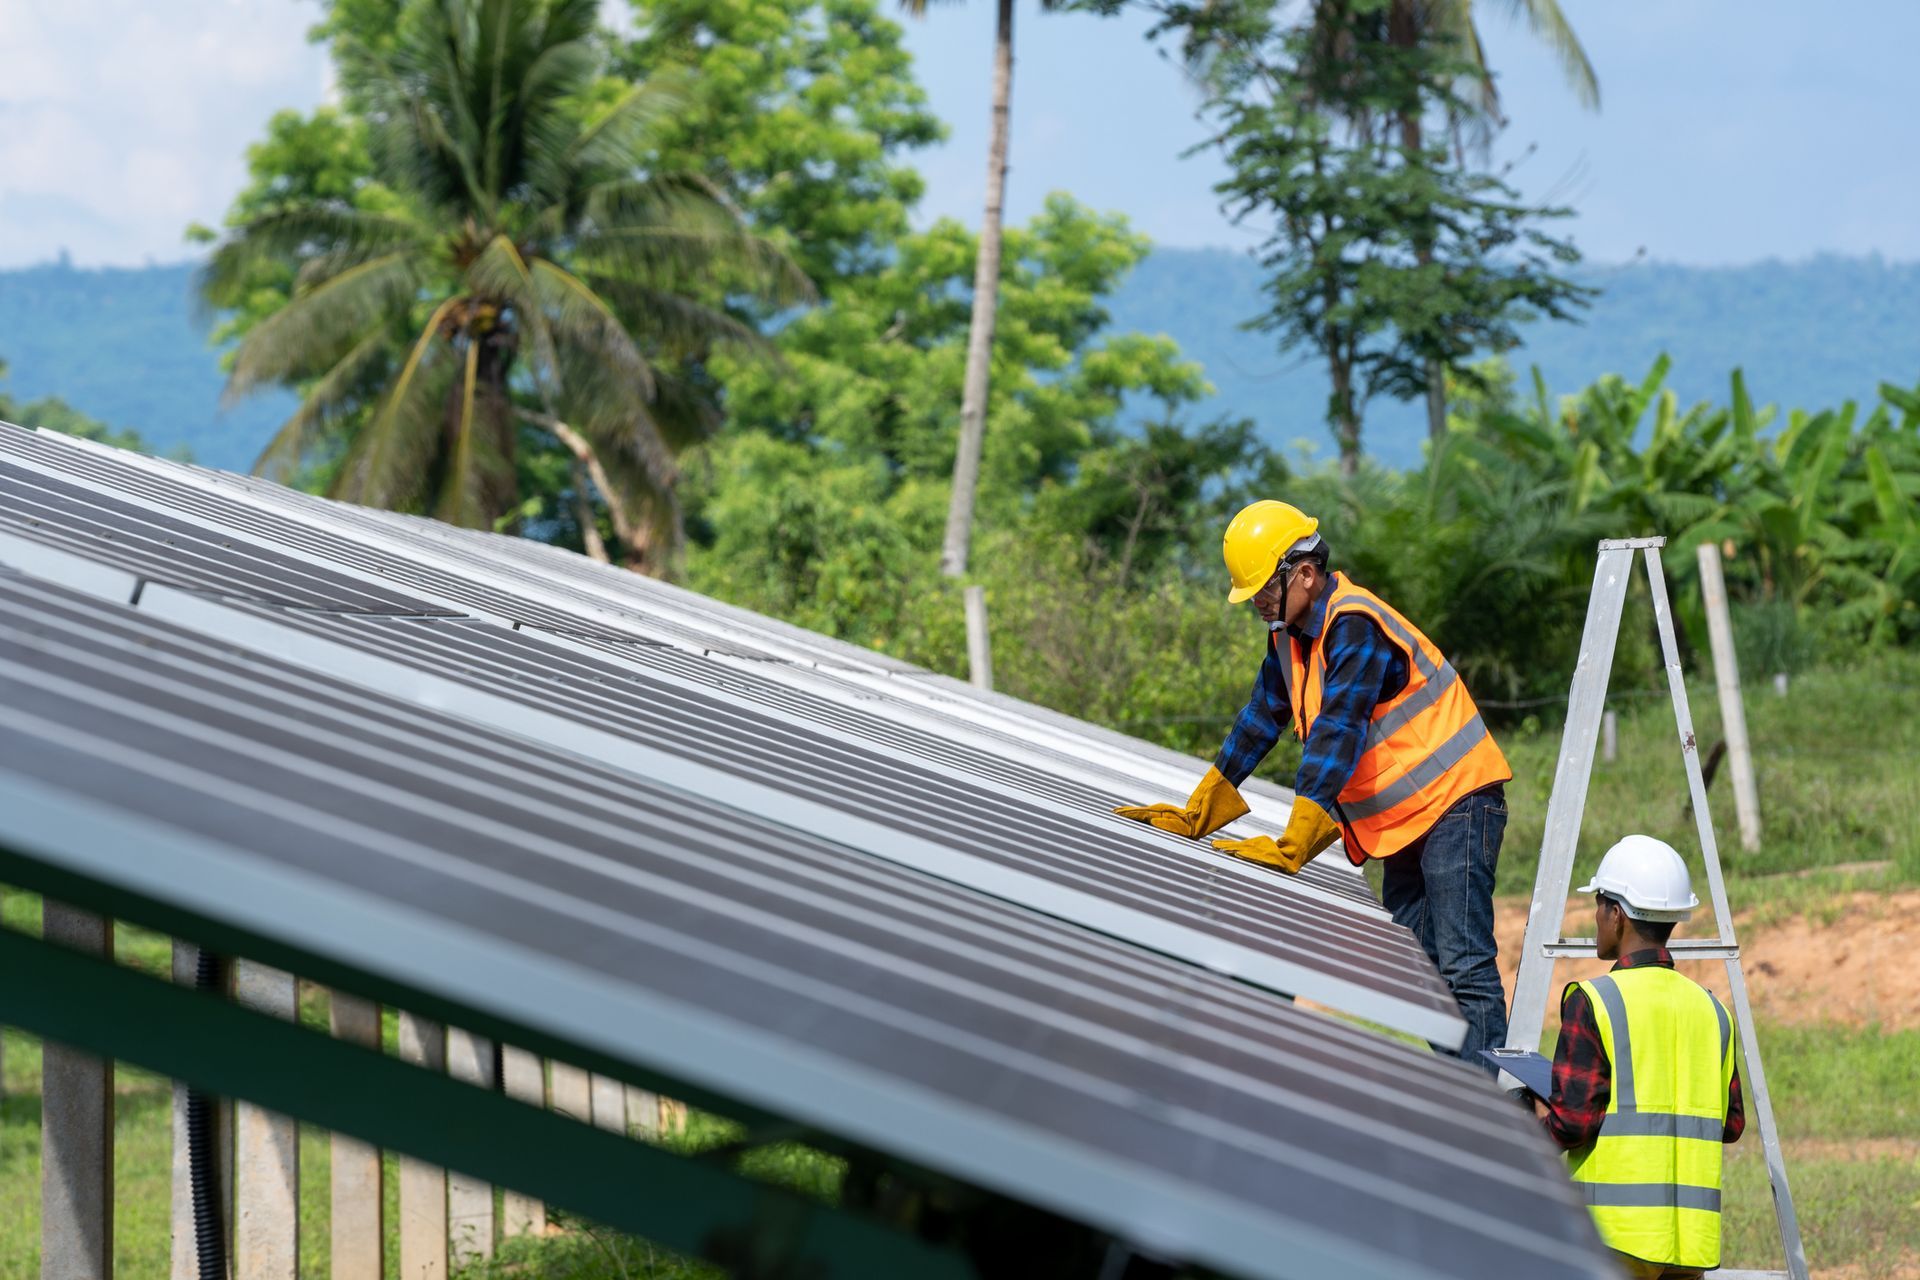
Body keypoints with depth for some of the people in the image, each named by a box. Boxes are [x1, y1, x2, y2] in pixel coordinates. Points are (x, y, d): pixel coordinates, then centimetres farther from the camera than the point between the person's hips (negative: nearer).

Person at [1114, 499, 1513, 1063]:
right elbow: (1260, 719, 15)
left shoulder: (1355, 629, -22)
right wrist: (1193, 815, 12)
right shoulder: (1291, 631, 8)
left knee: (1464, 966, -18)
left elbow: (1336, 739, -29)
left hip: (1455, 800, -10)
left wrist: (1291, 846, -34)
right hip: (1406, 817, 10)